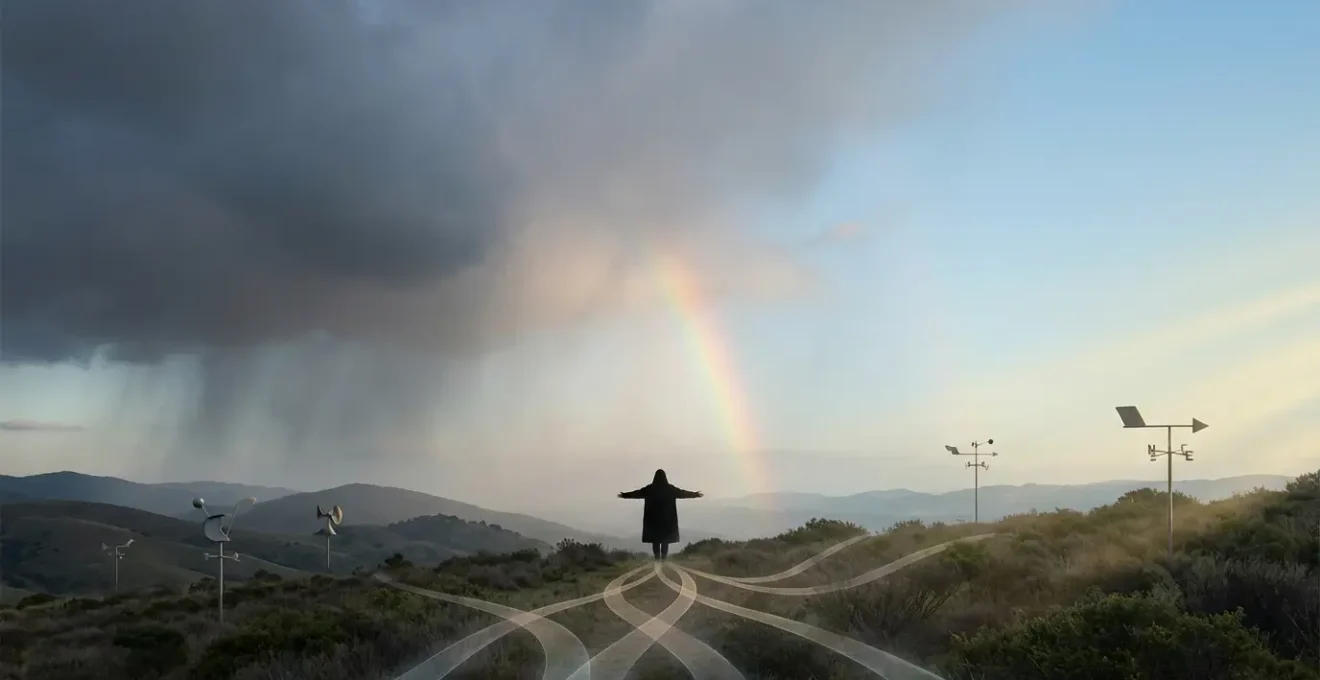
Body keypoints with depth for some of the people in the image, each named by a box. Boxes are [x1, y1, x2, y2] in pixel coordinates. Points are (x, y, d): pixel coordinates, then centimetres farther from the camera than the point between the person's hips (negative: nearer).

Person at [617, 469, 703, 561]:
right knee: (666, 536, 6)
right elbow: (683, 493, 6)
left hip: (653, 516, 0)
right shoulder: (670, 488, -4)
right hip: (666, 516, 0)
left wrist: (624, 495, 18)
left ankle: (657, 557, -2)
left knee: (655, 536, 5)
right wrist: (695, 494, 19)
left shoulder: (650, 488, -3)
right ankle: (664, 556, -2)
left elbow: (636, 493, 5)